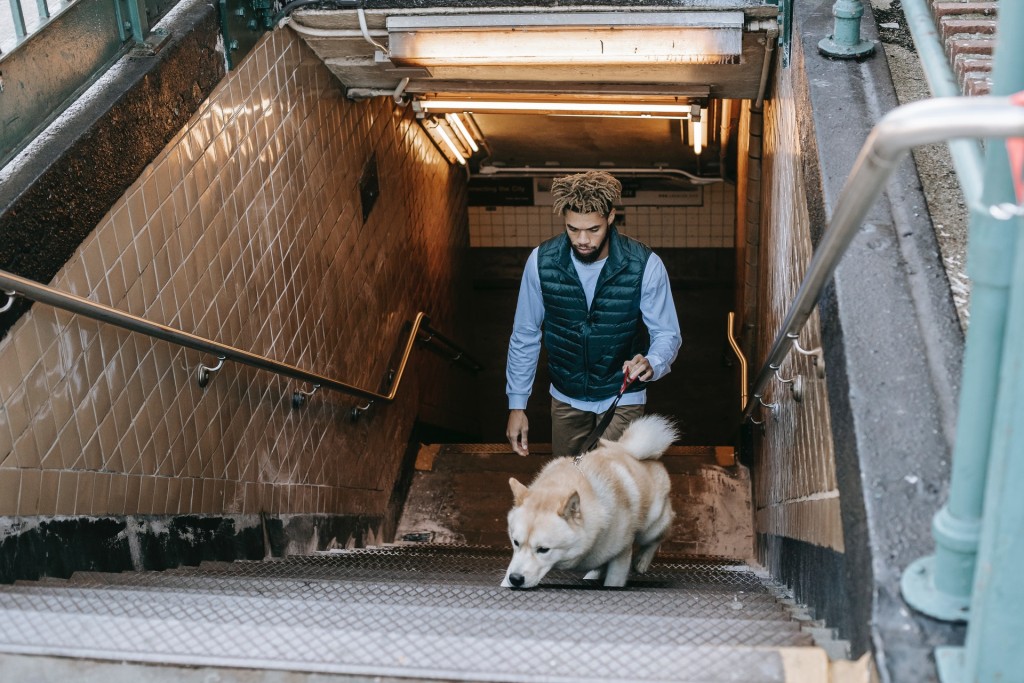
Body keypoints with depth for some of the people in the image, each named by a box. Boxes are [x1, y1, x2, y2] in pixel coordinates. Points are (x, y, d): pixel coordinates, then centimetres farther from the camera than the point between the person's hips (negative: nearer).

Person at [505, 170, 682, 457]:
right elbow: (525, 336, -5)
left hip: (622, 398, -2)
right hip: (566, 397, 3)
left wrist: (651, 364, -36)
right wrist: (517, 404, -3)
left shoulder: (645, 265, -22)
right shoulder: (541, 261, -16)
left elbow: (667, 333, -12)